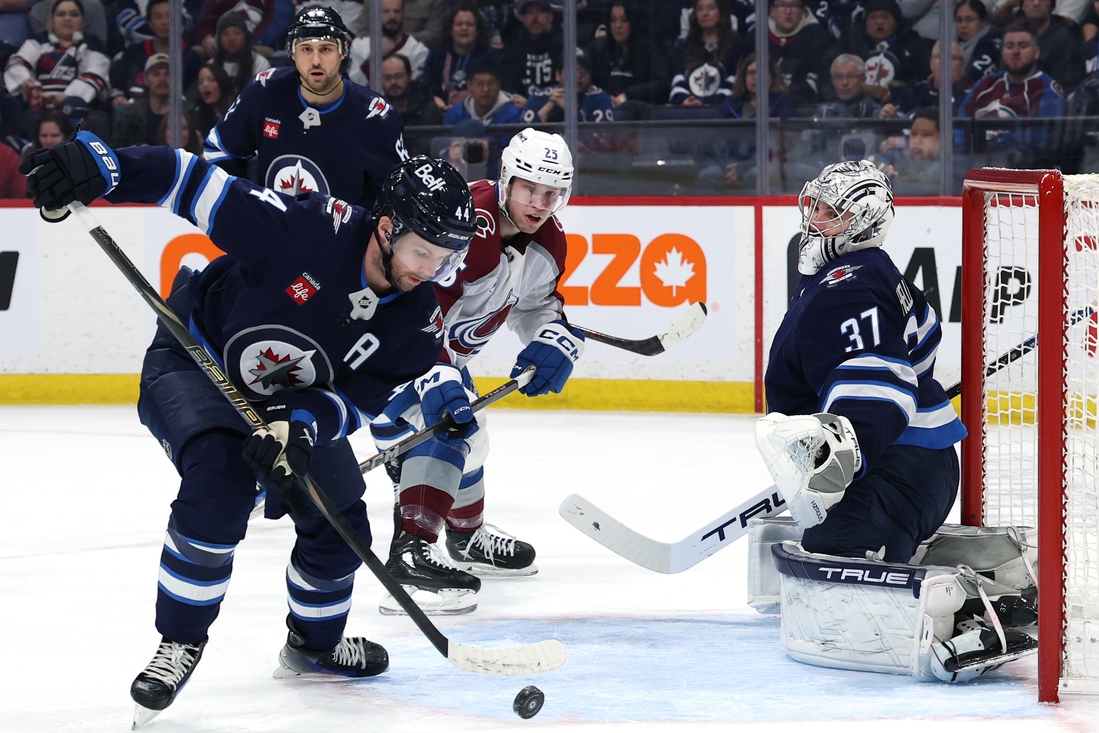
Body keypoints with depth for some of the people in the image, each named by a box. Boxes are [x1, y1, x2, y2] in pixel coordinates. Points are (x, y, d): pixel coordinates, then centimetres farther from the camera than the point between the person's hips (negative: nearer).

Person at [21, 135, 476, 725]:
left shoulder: (417, 319, -18)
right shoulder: (310, 229, -34)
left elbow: (358, 400, -16)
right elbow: (198, 184, -33)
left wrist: (300, 424, -37)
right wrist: (100, 165, -44)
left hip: (299, 398, 6)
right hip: (195, 361, -6)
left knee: (339, 524, 5)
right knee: (219, 484, -30)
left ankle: (314, 643, 36)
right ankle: (179, 643, -13)